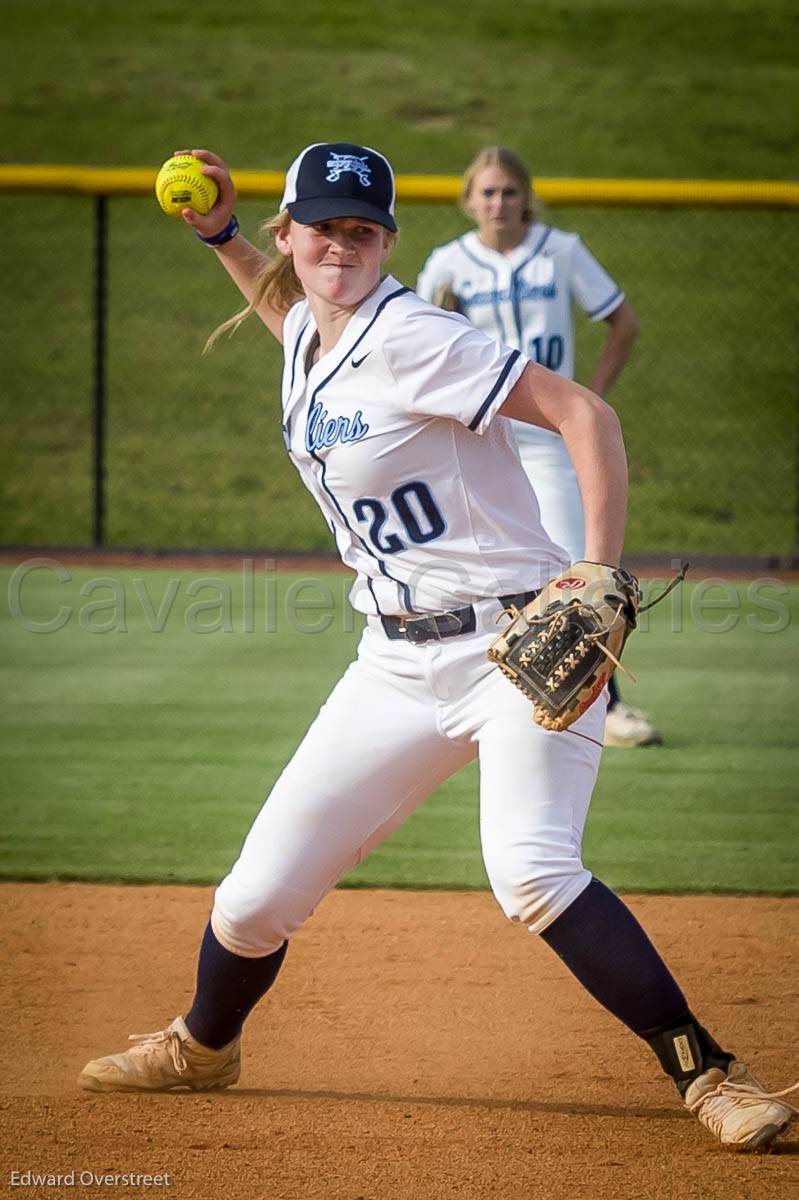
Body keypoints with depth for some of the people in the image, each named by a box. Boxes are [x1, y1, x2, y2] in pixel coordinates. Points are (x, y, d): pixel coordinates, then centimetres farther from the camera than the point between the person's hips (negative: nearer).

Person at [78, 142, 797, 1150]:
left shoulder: (408, 338, -16)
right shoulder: (310, 337, 9)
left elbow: (585, 415, -21)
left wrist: (600, 580, -30)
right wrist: (218, 236, 22)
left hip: (517, 642, -7)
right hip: (402, 663, 7)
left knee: (530, 871, -31)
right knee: (258, 894, 8)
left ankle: (708, 1076, -25)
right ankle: (203, 1047, 37)